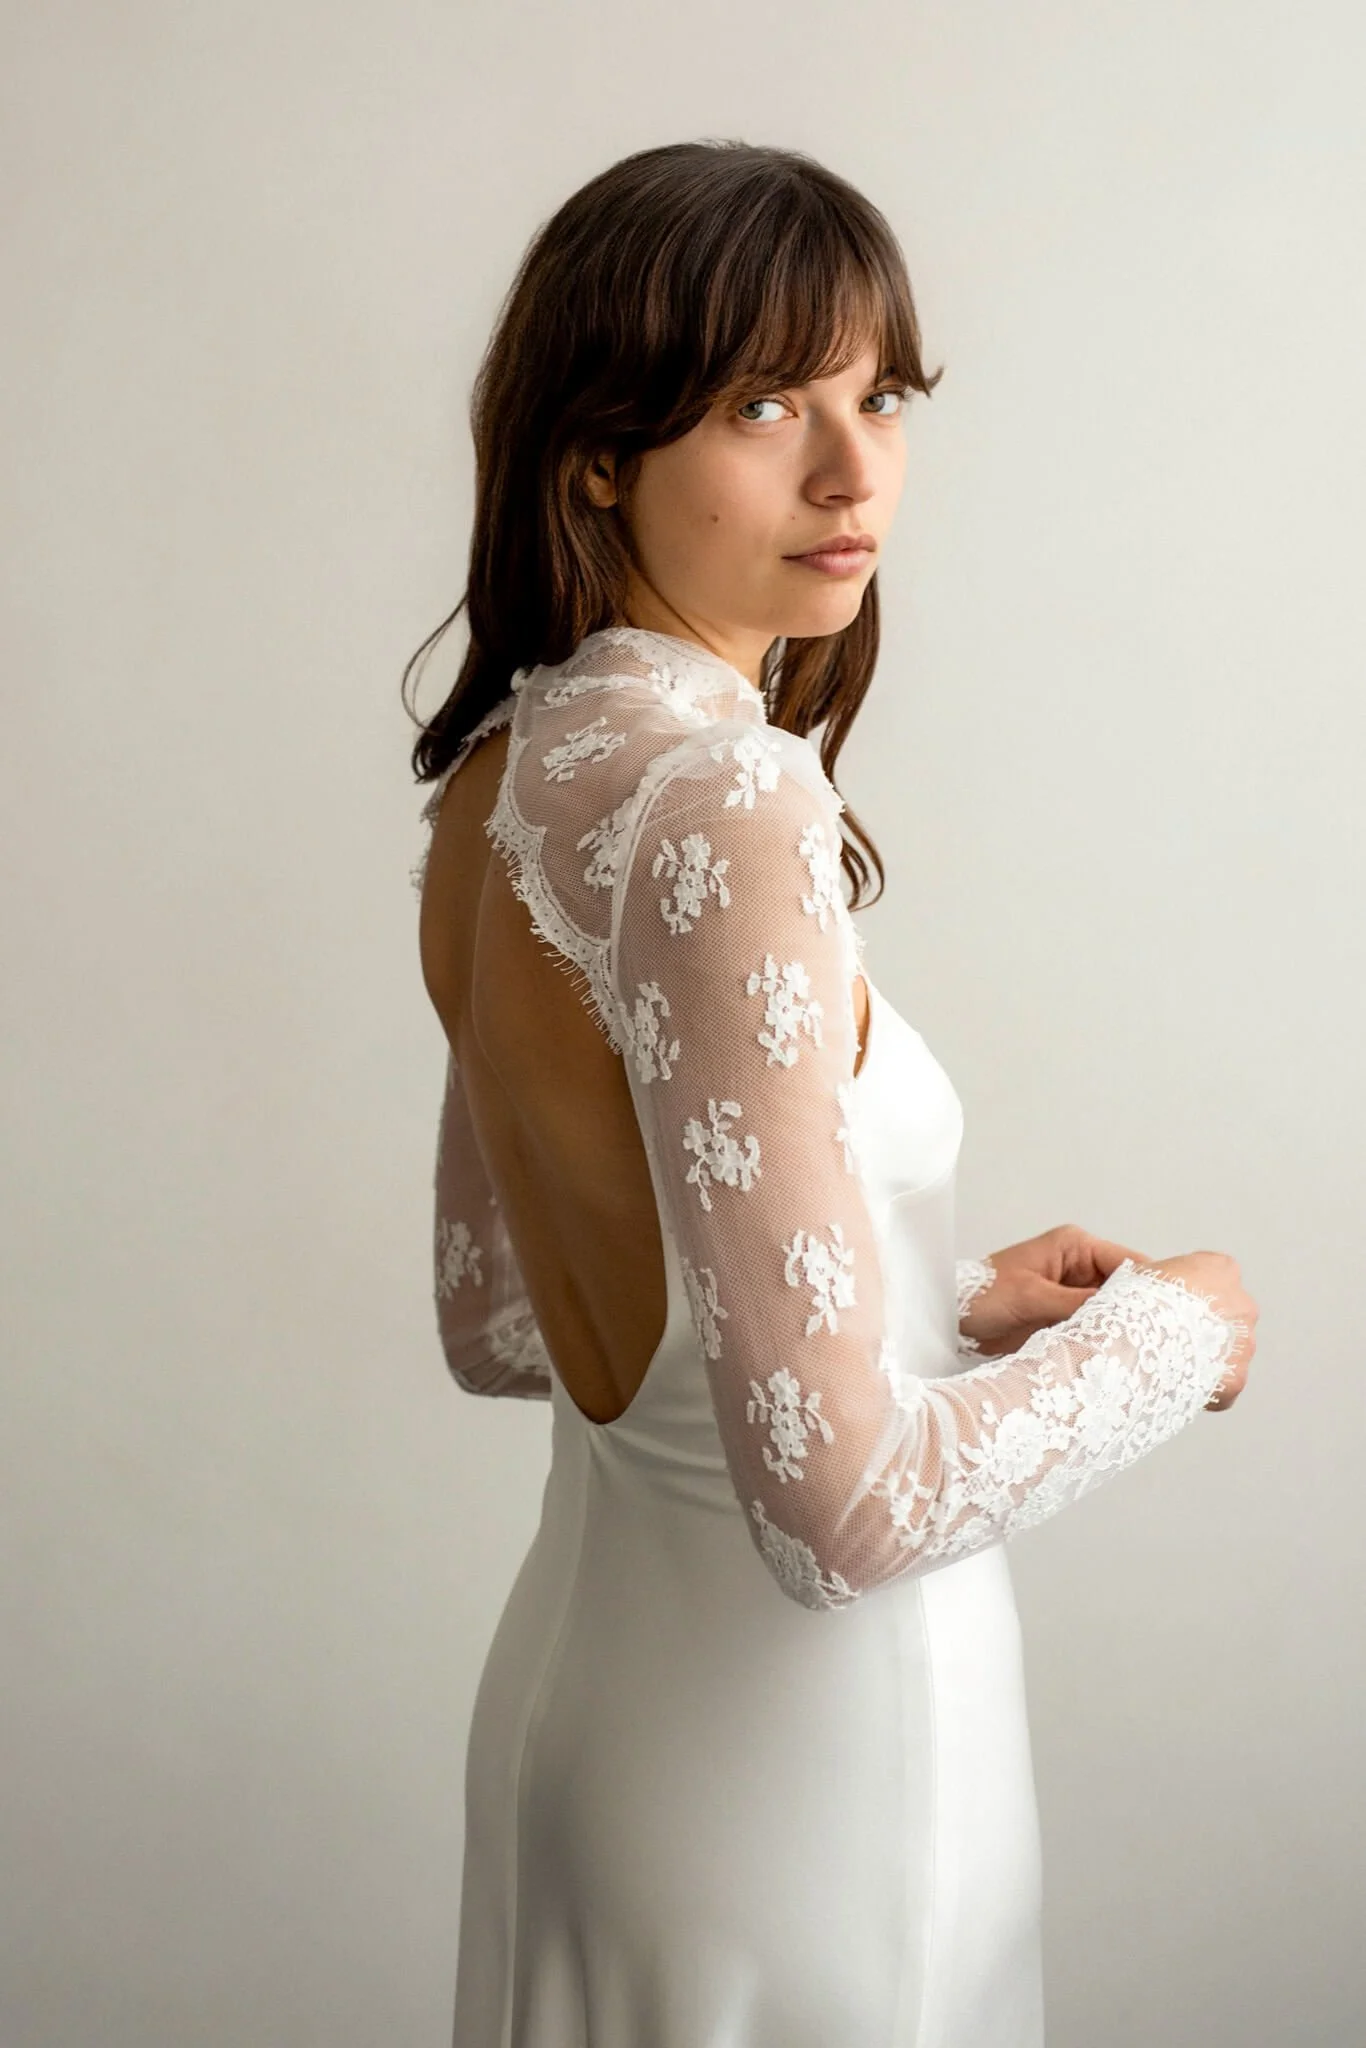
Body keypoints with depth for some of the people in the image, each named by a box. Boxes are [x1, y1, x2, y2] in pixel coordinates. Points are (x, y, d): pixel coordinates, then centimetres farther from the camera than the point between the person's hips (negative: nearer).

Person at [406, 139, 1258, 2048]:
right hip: (794, 1756, -8)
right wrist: (1165, 1330, -11)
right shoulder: (720, 798, -27)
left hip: (584, 1667, 8)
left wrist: (952, 1304, 8)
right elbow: (844, 1505, -28)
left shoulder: (510, 769, 1)